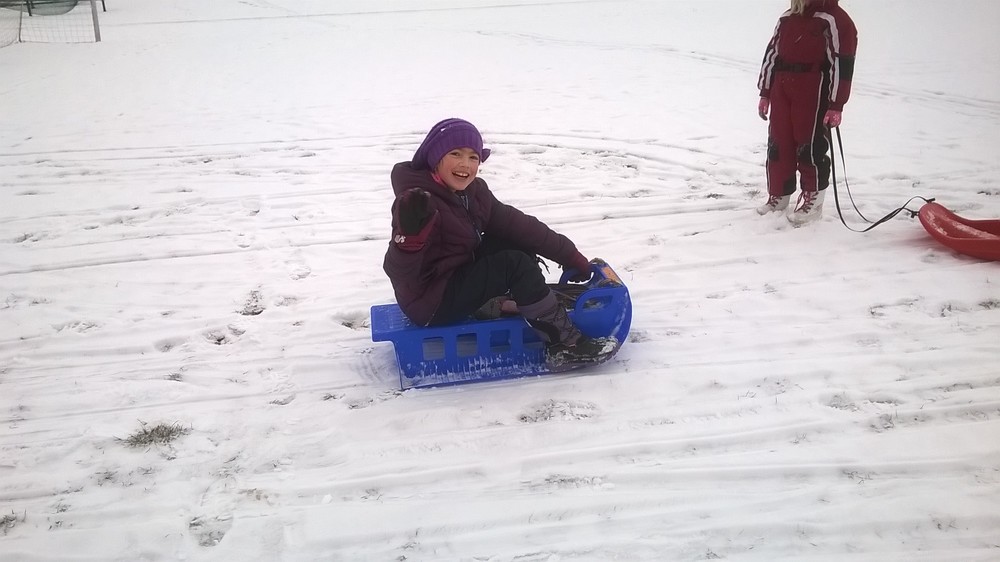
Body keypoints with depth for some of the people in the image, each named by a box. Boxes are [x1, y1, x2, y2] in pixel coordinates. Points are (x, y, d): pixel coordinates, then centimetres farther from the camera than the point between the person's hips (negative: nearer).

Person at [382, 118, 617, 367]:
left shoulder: (474, 192, -1)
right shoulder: (419, 203, -25)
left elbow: (518, 224, -1)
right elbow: (399, 271, -30)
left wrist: (571, 256, -2)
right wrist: (410, 237, -51)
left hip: (460, 278, 9)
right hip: (430, 303, -9)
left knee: (517, 239, 4)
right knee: (514, 263, -20)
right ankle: (565, 343, -11)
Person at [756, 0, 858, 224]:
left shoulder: (834, 21, -9)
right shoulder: (787, 19, 13)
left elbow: (842, 64, -12)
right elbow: (771, 55, 18)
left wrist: (836, 106, -15)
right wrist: (765, 93, 16)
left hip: (814, 94, -7)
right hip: (782, 92, 7)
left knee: (810, 147, -3)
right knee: (778, 146, 10)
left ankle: (813, 200, 10)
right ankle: (778, 196, 21)